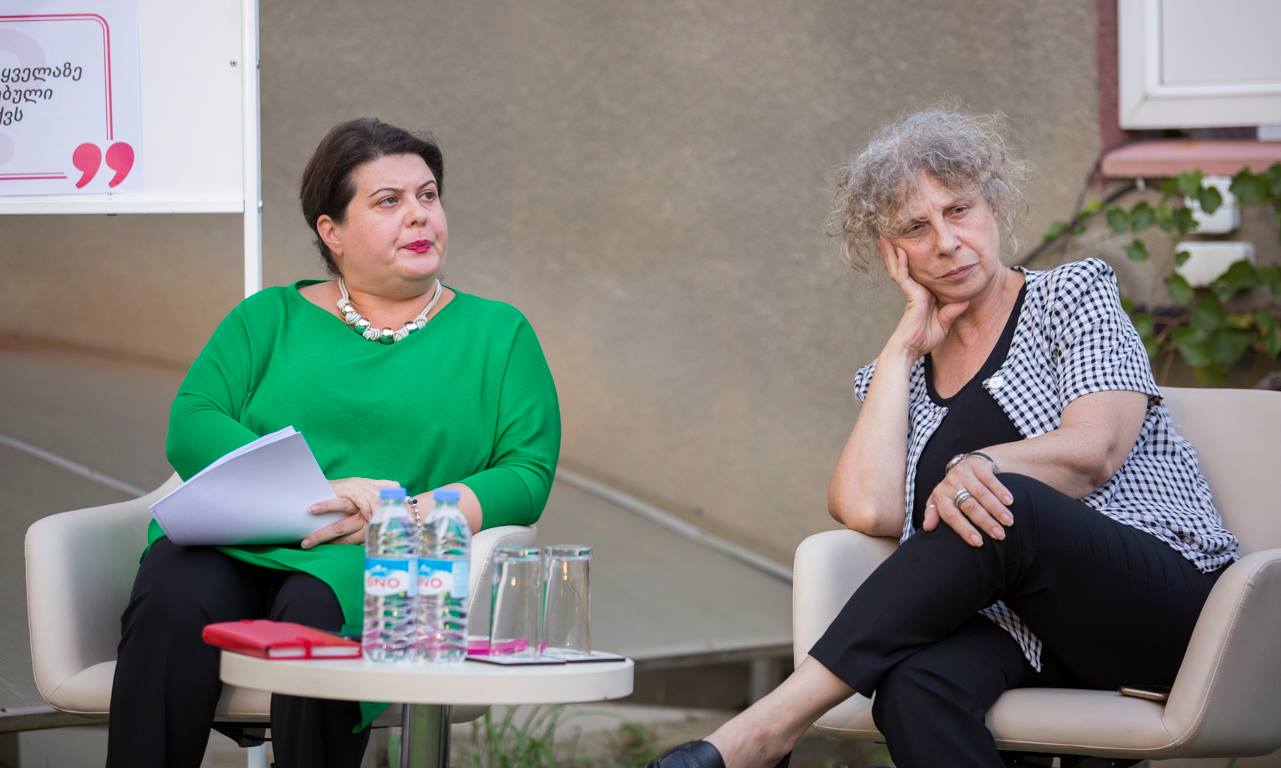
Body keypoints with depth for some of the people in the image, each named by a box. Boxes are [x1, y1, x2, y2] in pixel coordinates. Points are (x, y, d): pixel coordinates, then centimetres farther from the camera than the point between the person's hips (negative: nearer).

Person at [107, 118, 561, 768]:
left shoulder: (497, 334, 17)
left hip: (382, 565, -1)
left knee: (313, 614, -37)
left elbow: (527, 473, 5)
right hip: (234, 545, 1)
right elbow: (191, 425, 5)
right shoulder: (270, 319, 20)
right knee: (171, 604, -33)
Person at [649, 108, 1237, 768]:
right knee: (915, 682, -35)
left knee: (999, 506, -35)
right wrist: (907, 342, 5)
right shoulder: (893, 377, 19)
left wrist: (980, 465, -27)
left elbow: (1092, 452, -7)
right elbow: (868, 509, -2)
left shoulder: (1074, 294, 11)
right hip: (1024, 634, 3)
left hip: (1165, 597, -2)